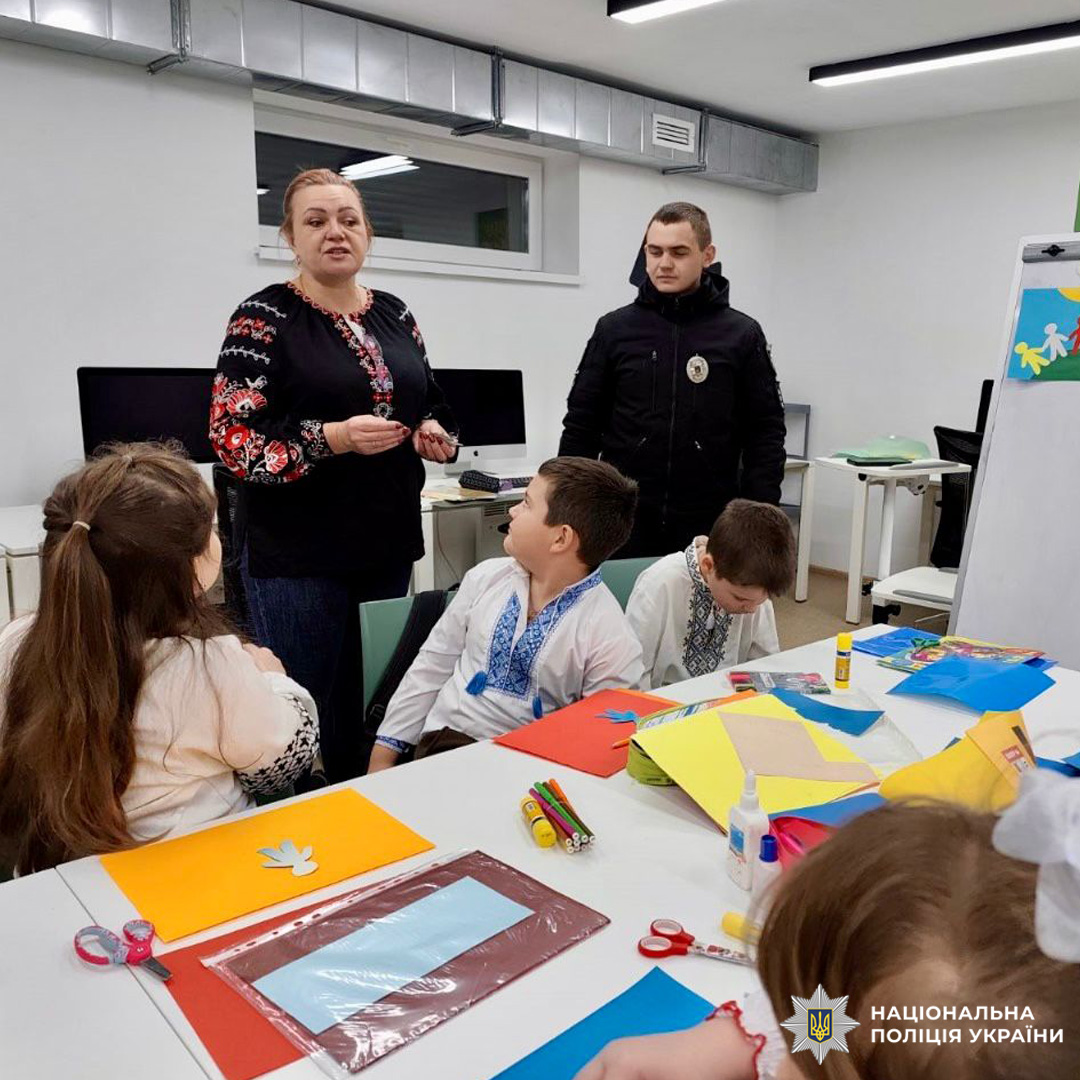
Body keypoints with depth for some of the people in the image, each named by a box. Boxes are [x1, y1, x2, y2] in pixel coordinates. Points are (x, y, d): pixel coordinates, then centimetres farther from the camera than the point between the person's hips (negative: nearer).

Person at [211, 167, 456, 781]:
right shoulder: (264, 318, -7)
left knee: (372, 706, 15)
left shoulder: (395, 315, 10)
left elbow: (430, 403, 20)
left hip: (388, 541, 6)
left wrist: (434, 432, -3)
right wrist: (334, 438, -25)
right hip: (297, 552, -5)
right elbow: (234, 441, -13)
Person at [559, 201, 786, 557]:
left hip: (709, 529, -1)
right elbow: (581, 429, 6)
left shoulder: (741, 335, 1)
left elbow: (765, 435, 2)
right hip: (621, 525, 1)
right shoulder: (614, 330, 4)